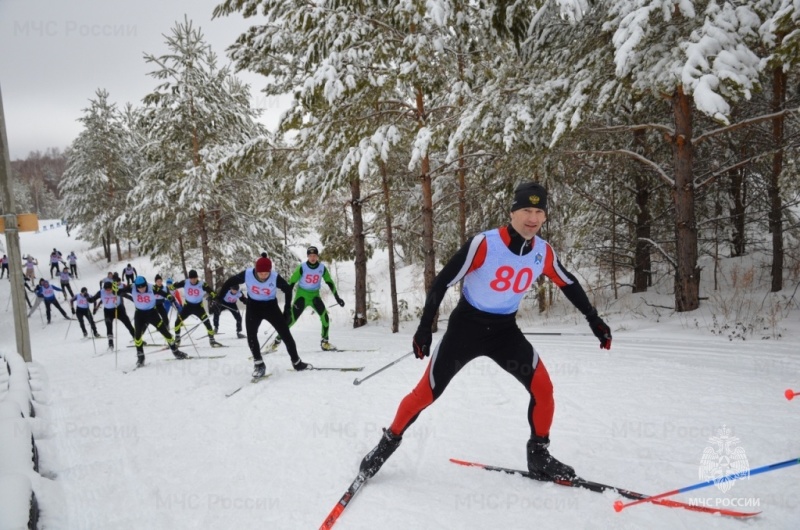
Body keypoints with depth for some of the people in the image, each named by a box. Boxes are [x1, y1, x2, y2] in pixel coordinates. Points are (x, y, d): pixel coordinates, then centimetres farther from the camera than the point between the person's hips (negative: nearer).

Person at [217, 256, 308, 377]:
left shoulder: (275, 278, -25)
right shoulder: (247, 274, -23)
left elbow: (288, 289, -6)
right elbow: (230, 282, -7)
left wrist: (287, 309, -3)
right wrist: (218, 297, -2)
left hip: (271, 306, -1)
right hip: (253, 306, 1)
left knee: (286, 334, -1)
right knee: (251, 336, -12)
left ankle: (297, 362, 16)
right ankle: (259, 364, 6)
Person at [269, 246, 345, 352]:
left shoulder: (322, 268, -6)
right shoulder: (302, 267, -14)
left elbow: (330, 282, 4)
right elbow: (291, 282, -10)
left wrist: (337, 297, 2)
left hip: (315, 296, 2)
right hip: (302, 295, -2)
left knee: (324, 316, -18)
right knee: (291, 318, -8)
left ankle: (324, 342, -5)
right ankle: (278, 339, 10)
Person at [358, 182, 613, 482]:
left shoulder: (543, 252, -8)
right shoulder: (485, 244, -24)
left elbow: (568, 284, 11)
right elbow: (443, 281, -18)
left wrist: (594, 319, 16)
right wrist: (425, 327, -19)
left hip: (506, 330, 4)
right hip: (466, 326, -4)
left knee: (543, 388, -9)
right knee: (426, 393, -1)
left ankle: (539, 456, 12)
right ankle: (389, 441, 23)